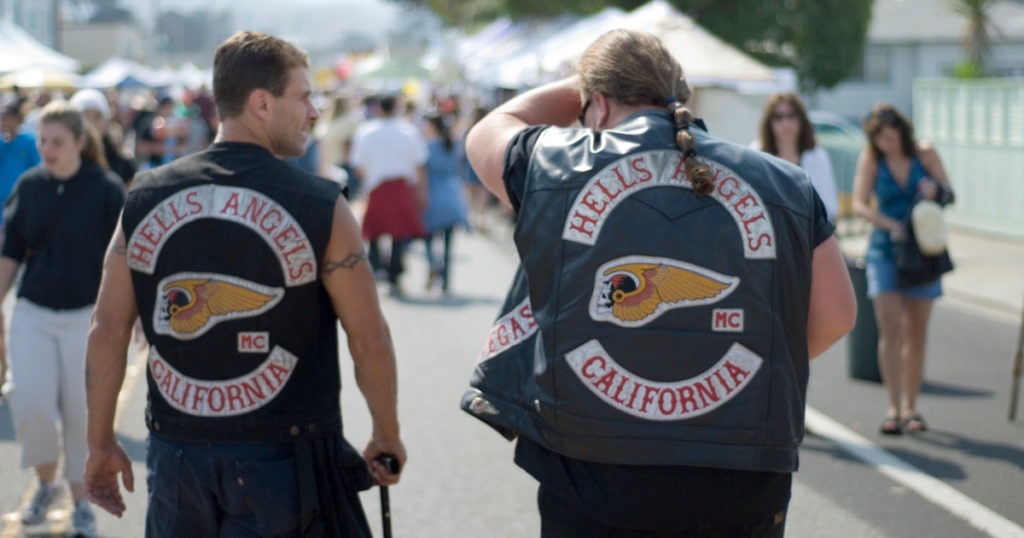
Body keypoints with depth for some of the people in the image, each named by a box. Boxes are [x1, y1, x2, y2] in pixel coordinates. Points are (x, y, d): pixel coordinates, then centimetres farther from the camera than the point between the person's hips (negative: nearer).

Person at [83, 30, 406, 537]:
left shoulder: (146, 197, 1)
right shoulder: (320, 206, -9)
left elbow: (107, 330, 3)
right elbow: (370, 341, -5)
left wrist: (100, 443, 12)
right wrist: (387, 437, 10)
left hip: (177, 453, 4)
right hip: (283, 458, -3)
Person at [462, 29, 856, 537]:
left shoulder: (555, 166, -2)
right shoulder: (783, 185, 3)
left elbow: (486, 134, 20)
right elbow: (835, 315, 8)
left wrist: (588, 84, 30)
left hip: (593, 479, -1)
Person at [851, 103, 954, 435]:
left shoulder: (925, 154, 0)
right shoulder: (870, 159, -3)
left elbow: (949, 195, 1)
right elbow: (860, 204, -10)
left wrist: (935, 190, -22)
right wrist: (890, 224, -25)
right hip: (885, 251, -1)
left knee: (916, 333, 6)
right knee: (890, 329, -12)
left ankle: (910, 408, 17)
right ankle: (893, 409, -12)